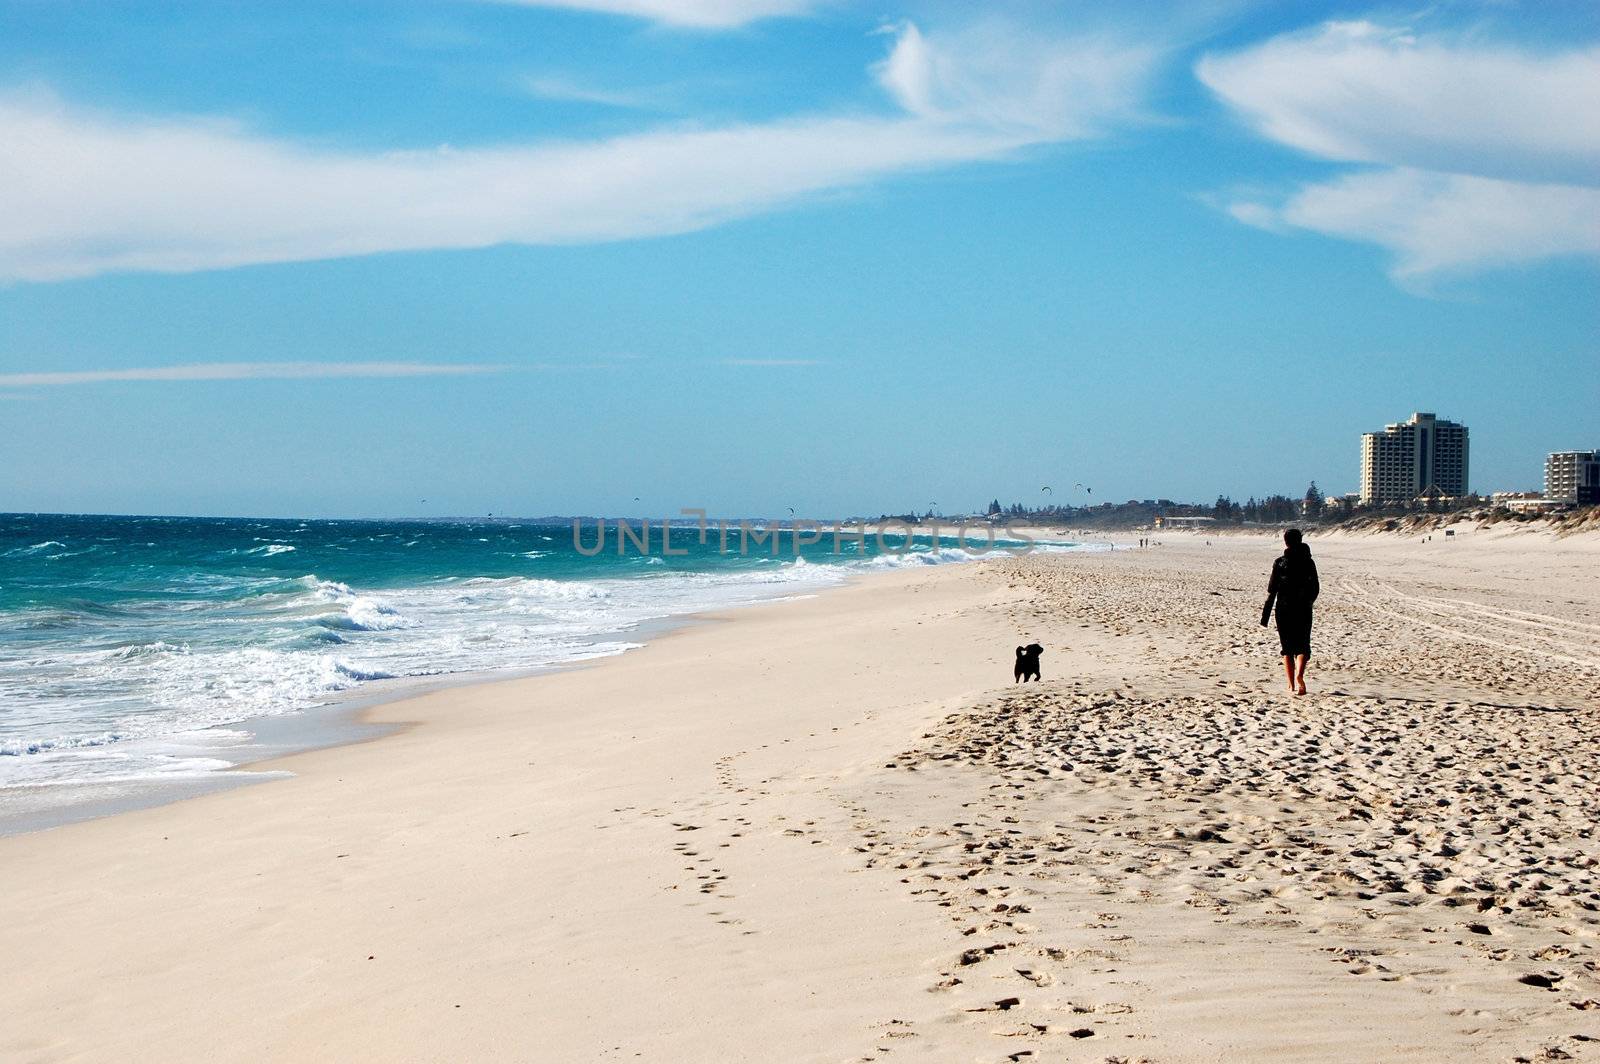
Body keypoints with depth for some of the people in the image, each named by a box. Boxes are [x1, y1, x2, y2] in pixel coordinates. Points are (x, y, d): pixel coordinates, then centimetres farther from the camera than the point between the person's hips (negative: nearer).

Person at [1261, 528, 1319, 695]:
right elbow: (1316, 588, 8)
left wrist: (1265, 616, -2)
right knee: (1302, 645, 4)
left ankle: (1291, 686, 6)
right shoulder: (1308, 562, 1)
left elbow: (1272, 590, -6)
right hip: (1303, 611, 1)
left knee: (1287, 648, 9)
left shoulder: (1279, 562, -5)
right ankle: (1299, 674, -24)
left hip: (1284, 610, -1)